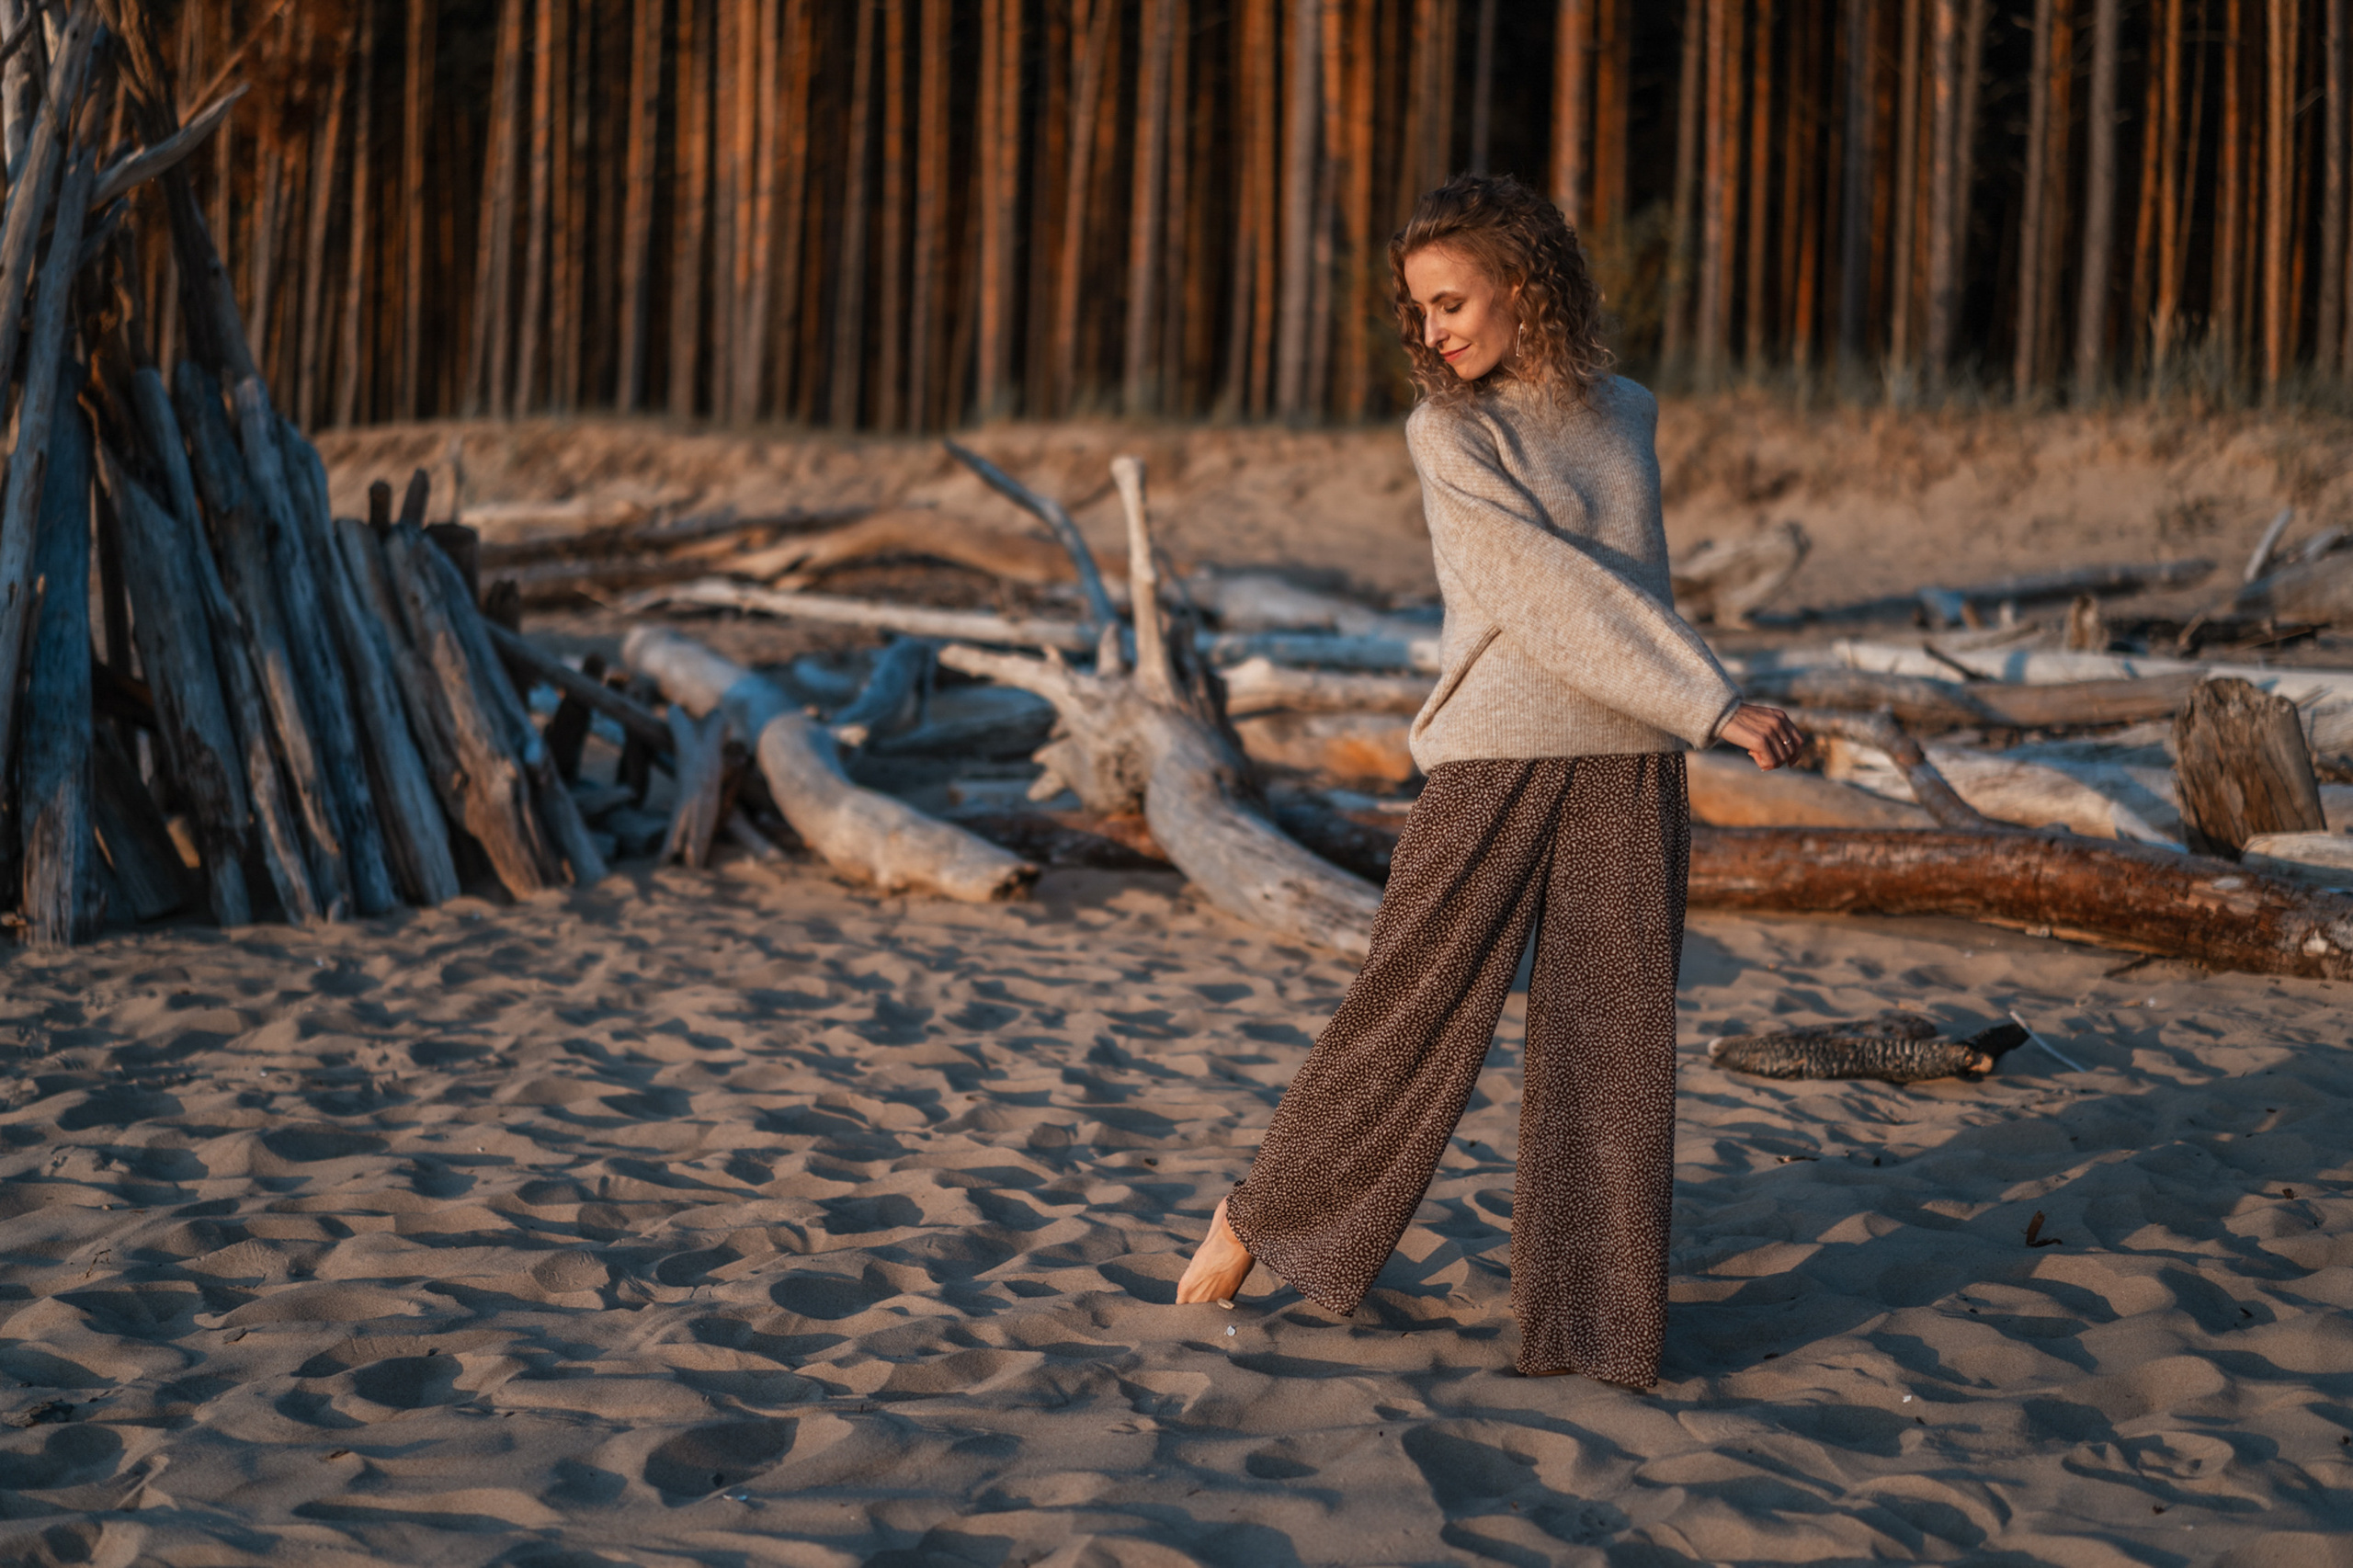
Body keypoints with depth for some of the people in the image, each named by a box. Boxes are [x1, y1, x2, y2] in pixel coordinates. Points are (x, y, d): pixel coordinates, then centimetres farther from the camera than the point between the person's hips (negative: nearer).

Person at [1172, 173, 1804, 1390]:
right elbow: (1549, 594, -14)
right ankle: (1263, 1215, 23)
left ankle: (1590, 1324, 9)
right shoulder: (1449, 433, -4)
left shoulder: (1627, 418, 11)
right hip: (1492, 758, -4)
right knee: (1410, 1017, 1)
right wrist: (1715, 705, -17)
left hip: (1627, 773, 4)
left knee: (1610, 1047, 2)